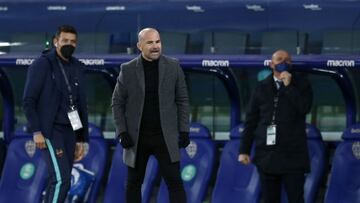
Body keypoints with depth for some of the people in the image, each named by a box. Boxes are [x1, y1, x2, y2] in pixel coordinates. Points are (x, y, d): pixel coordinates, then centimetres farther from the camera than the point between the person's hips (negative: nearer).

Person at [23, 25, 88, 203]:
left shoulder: (77, 68, 12)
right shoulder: (41, 65, -6)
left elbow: (81, 105, 16)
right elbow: (28, 100, -9)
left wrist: (81, 139, 14)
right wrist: (36, 131, -17)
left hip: (69, 131, 7)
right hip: (49, 130, -6)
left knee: (60, 181, 5)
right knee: (61, 179, -17)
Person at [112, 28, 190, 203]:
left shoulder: (173, 66, 0)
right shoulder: (128, 70, -1)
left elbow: (182, 101, 4)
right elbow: (117, 103, 3)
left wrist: (184, 130, -2)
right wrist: (122, 132, -7)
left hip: (165, 136, -1)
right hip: (137, 138, 1)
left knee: (174, 181, -7)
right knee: (133, 184, 8)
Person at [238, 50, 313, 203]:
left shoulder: (301, 84, 4)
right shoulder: (262, 88, 9)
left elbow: (305, 108, -13)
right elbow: (251, 121, 9)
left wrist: (288, 86, -11)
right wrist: (244, 150, 4)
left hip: (293, 156, -2)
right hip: (266, 155, 3)